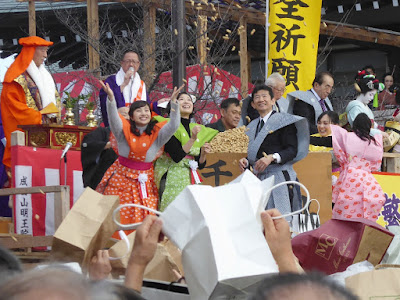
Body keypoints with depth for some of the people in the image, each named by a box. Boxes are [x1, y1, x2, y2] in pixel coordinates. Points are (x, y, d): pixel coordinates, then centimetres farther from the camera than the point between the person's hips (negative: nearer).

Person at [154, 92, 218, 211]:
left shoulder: (199, 129, 15)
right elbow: (176, 156, -15)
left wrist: (204, 154, -3)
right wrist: (192, 139, -22)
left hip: (190, 178, 6)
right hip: (171, 178, -6)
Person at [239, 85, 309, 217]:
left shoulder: (283, 121, 1)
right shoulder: (252, 126, 20)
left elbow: (292, 150, -7)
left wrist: (272, 158, -21)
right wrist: (245, 161, 1)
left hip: (279, 176, -5)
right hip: (259, 178, 6)